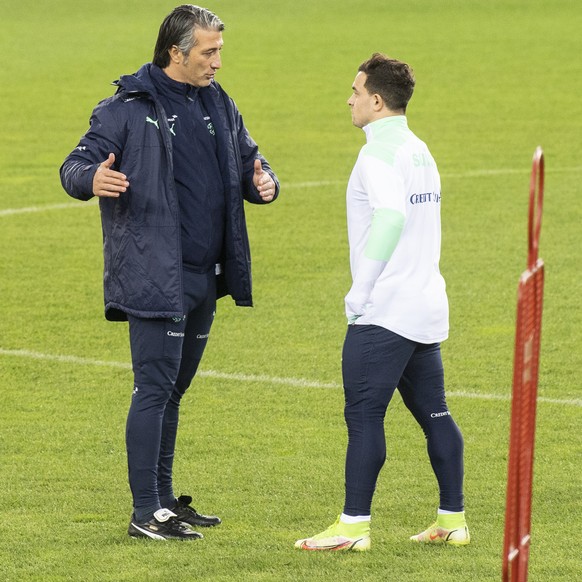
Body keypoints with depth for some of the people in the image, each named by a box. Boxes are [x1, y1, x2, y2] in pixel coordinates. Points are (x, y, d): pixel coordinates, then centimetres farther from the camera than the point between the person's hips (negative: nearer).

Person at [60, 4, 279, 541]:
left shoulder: (219, 105, 12)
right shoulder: (129, 108, -8)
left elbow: (249, 160, 17)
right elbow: (76, 165, -10)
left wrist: (264, 184, -8)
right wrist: (93, 179, -35)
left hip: (204, 276, 7)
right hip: (156, 275, -7)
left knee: (173, 390, 15)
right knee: (154, 389, -7)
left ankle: (164, 499, 23)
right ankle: (146, 513, -5)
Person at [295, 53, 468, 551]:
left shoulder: (381, 153, -12)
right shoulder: (419, 150, 16)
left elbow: (391, 217, -26)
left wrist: (361, 291, -20)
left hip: (384, 309, -9)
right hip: (426, 305, 9)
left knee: (364, 414, -6)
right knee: (433, 413, 12)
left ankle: (354, 525, -7)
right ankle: (453, 519, 15)